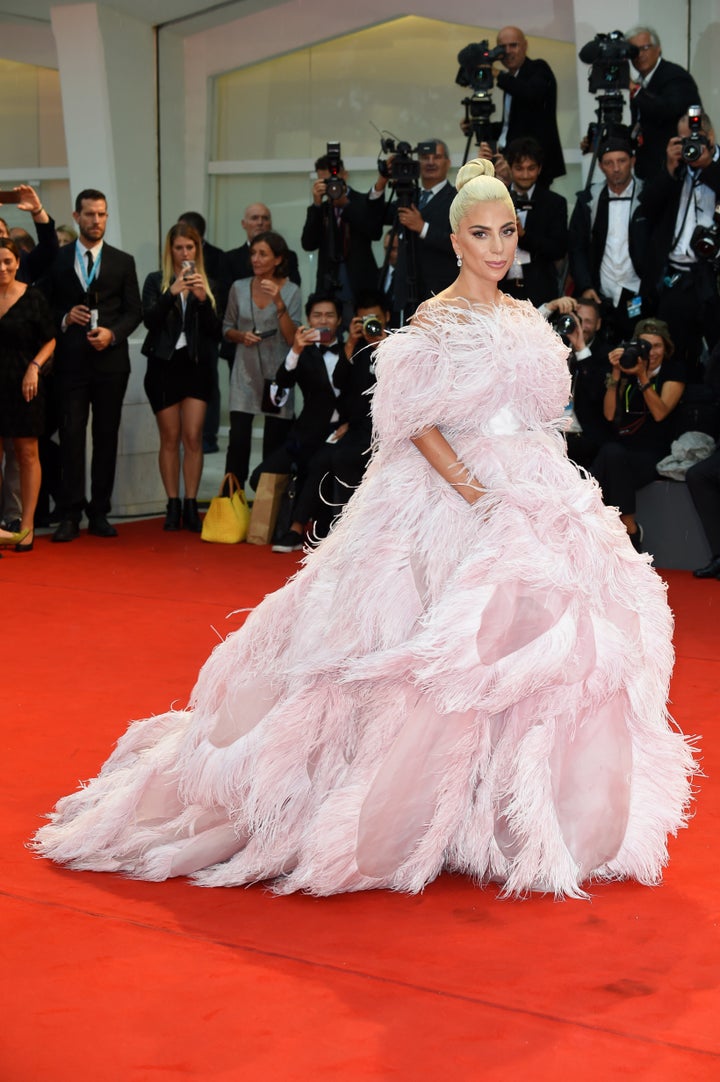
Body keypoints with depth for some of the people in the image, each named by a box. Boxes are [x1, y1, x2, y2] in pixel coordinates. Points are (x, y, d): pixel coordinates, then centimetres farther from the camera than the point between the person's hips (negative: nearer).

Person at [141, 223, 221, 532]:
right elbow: (148, 319, -9)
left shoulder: (206, 283, 9)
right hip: (164, 364, -1)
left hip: (197, 365, 1)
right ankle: (173, 505, 6)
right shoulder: (156, 281, 5)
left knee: (193, 437, -5)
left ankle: (191, 505, -1)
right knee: (170, 438, 2)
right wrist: (172, 293, -22)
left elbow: (215, 330, 2)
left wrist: (203, 299, -13)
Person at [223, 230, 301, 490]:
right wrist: (241, 336, -7)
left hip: (277, 374, -1)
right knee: (238, 439, -9)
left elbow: (292, 338, -9)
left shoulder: (290, 291, -2)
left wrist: (279, 303, -19)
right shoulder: (239, 288, 4)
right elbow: (227, 328, 14)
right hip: (246, 374, 1)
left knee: (275, 444, 3)